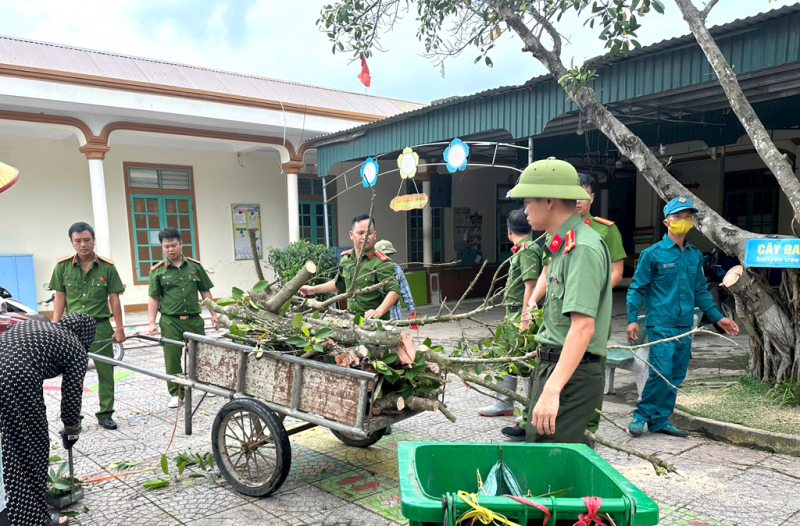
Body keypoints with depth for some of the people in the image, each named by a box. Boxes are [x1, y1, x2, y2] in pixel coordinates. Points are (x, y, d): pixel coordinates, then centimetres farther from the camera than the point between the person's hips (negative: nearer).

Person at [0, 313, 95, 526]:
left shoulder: (34, 325, 31)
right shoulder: (76, 348, 12)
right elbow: (72, 395, 12)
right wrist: (72, 430, 31)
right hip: (18, 379, -7)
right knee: (34, 450, 11)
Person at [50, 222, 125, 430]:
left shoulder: (107, 267, -3)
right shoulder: (63, 266, 1)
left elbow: (114, 299, 0)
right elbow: (60, 297, 5)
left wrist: (119, 328, -1)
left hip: (100, 326, -1)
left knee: (106, 372, 5)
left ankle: (105, 414, 18)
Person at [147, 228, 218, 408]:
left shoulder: (195, 266, 5)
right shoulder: (157, 271, 1)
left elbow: (205, 292, 9)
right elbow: (153, 298, 2)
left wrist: (213, 314, 5)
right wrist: (151, 323, -5)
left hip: (194, 319, 1)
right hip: (170, 321, -1)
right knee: (172, 358, 2)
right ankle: (176, 394, 15)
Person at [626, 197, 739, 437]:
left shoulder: (695, 255, 12)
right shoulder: (652, 254, -4)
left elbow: (701, 291, 20)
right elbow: (636, 288, -4)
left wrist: (717, 317, 15)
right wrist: (632, 319, -11)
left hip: (685, 327, 6)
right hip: (661, 325, -6)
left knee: (676, 376, 8)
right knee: (661, 373, -11)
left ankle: (661, 420, 19)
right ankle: (642, 416, 6)